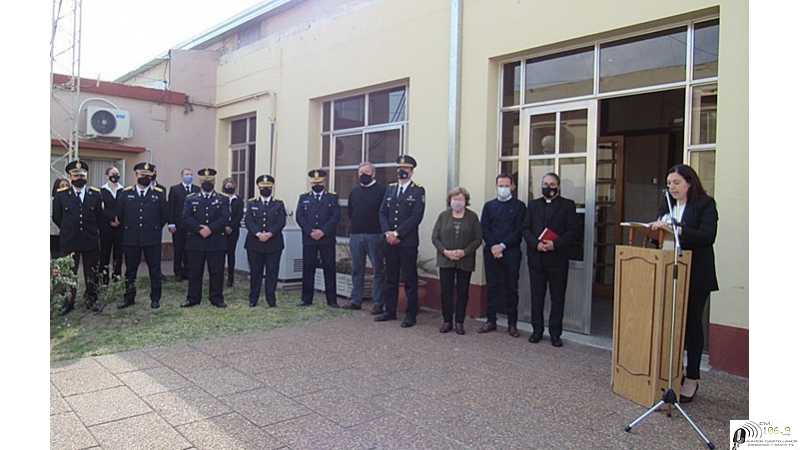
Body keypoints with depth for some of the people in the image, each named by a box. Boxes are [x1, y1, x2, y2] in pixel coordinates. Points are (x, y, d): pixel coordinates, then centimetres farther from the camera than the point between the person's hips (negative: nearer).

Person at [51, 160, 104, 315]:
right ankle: (69, 301, 19)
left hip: (91, 242, 1)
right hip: (68, 242, -1)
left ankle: (92, 300, 20)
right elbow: (56, 218, 8)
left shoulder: (96, 194, 2)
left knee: (91, 273, 9)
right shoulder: (61, 194, -1)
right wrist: (68, 230, 13)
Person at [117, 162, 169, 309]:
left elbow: (165, 215, 6)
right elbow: (120, 214, 11)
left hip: (152, 238, -1)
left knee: (155, 270, 4)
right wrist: (128, 228, 12)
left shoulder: (159, 193, 2)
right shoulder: (126, 193, 5)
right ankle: (129, 297, 22)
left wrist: (156, 228, 8)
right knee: (130, 270, 10)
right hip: (131, 238, 1)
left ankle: (155, 298, 14)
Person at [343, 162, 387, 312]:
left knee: (377, 270, 0)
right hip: (356, 235, 5)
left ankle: (378, 304, 4)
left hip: (374, 235, -5)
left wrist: (380, 227, -7)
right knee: (357, 270, 11)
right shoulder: (354, 191, 14)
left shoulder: (381, 190, -3)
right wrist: (355, 223, 11)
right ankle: (355, 301, 19)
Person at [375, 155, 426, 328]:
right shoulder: (390, 189, 14)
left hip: (408, 242, -5)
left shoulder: (418, 191, -3)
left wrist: (397, 233, -15)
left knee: (410, 280, 2)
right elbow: (383, 213, 10)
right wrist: (387, 233, -6)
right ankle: (390, 311, 22)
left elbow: (416, 217, -12)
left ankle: (411, 315, 10)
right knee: (391, 279, 12)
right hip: (390, 242, 5)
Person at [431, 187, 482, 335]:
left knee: (462, 292, 5)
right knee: (446, 291, 2)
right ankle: (447, 321, 14)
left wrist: (464, 252, -14)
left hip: (465, 261, 0)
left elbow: (478, 239, -1)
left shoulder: (472, 217, 2)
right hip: (445, 260, 1)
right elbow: (435, 237, 3)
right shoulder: (443, 216, 5)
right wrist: (445, 251, -12)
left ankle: (459, 322, 15)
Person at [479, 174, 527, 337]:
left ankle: (512, 324, 9)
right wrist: (493, 247, -10)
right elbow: (484, 228, 4)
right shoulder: (489, 205, 13)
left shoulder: (519, 206, 5)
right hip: (491, 251, 2)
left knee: (511, 288, 2)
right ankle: (491, 320, 14)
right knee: (492, 286, 6)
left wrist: (503, 245, -13)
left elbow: (519, 230, -5)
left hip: (511, 252, -2)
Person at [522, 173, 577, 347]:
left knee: (557, 298, 3)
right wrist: (536, 243, -11)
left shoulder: (568, 205, 4)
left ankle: (555, 333, 11)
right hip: (536, 258, 2)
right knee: (536, 296, 7)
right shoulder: (533, 204, 13)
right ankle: (537, 330, 17)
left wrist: (555, 244, -17)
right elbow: (525, 229, 6)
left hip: (558, 258, -2)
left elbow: (572, 231, -3)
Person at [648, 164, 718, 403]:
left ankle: (692, 378, 14)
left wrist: (677, 229, -26)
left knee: (691, 323, 3)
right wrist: (656, 229, -5)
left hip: (695, 275, -5)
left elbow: (708, 236, -17)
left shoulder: (705, 204, -3)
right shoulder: (666, 205, 14)